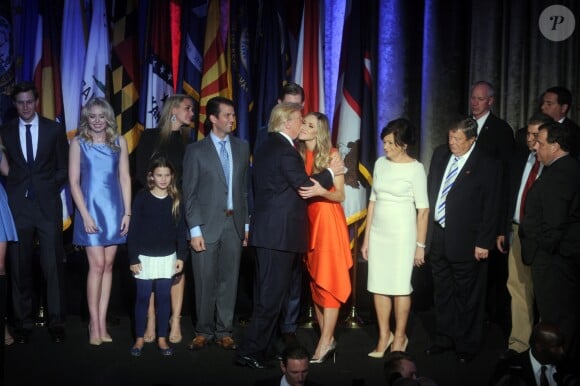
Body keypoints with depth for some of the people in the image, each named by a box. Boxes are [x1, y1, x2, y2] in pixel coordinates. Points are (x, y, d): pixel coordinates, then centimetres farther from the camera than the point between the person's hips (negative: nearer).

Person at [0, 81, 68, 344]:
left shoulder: (54, 129, 6)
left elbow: (63, 167, 9)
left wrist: (52, 191, 1)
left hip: (48, 206, -1)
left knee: (53, 266, 0)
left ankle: (56, 322, 10)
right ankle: (23, 322, 16)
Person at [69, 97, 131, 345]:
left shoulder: (119, 142, 6)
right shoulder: (78, 143, 0)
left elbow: (125, 178, 5)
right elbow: (74, 182, -3)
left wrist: (127, 212, -1)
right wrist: (85, 215, -11)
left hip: (114, 209, 3)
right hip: (90, 208, -3)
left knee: (108, 265, 4)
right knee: (97, 265, -6)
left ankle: (101, 322, 11)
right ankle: (95, 324, 3)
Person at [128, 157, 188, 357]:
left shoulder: (175, 200, 1)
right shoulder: (142, 197, -5)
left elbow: (181, 230, 5)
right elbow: (134, 230, -5)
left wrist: (181, 256, 0)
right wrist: (133, 258, -8)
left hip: (168, 257, 2)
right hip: (145, 257, -2)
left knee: (164, 297, 7)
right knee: (142, 297, 5)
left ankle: (162, 338, 17)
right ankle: (140, 338, 16)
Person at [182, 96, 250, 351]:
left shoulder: (242, 147, 9)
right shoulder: (196, 150, 0)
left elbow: (246, 188, 10)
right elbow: (190, 193, -2)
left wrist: (247, 224, 6)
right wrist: (195, 230, -8)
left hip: (234, 224, 3)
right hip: (207, 225, -2)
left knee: (229, 280, 6)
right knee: (205, 282, 3)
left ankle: (224, 332, 17)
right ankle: (204, 331, 18)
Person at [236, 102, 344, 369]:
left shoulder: (266, 147, 16)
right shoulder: (285, 150, -15)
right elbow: (304, 185, -14)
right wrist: (331, 172, 1)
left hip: (267, 230, 10)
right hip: (279, 232, -10)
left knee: (267, 294, 16)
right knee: (271, 296, -4)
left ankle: (264, 346, 25)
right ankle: (249, 352, 0)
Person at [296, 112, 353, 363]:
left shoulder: (332, 154, -4)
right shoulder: (298, 154, 8)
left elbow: (340, 195, -7)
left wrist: (321, 191, -23)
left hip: (328, 221, -5)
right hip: (307, 220, 5)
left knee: (328, 281, -5)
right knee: (314, 281, 8)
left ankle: (324, 343, -2)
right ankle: (328, 339, 17)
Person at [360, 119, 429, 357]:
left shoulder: (415, 168, -7)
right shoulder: (380, 163, 7)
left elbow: (423, 209, -7)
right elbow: (373, 200, 11)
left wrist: (420, 245, -7)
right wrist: (366, 237, 11)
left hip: (402, 233, -5)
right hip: (378, 232, 5)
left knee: (400, 286, 3)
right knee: (378, 285, 7)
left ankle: (400, 337, 20)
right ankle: (384, 336, 21)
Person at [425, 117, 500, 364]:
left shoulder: (486, 165, -12)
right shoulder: (440, 154, 5)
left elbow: (490, 207, -11)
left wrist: (484, 243, -12)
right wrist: (425, 225, 9)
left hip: (465, 241, -5)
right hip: (437, 236, 6)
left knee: (467, 297, 8)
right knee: (442, 292, 18)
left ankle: (467, 346, 25)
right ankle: (444, 339, 34)